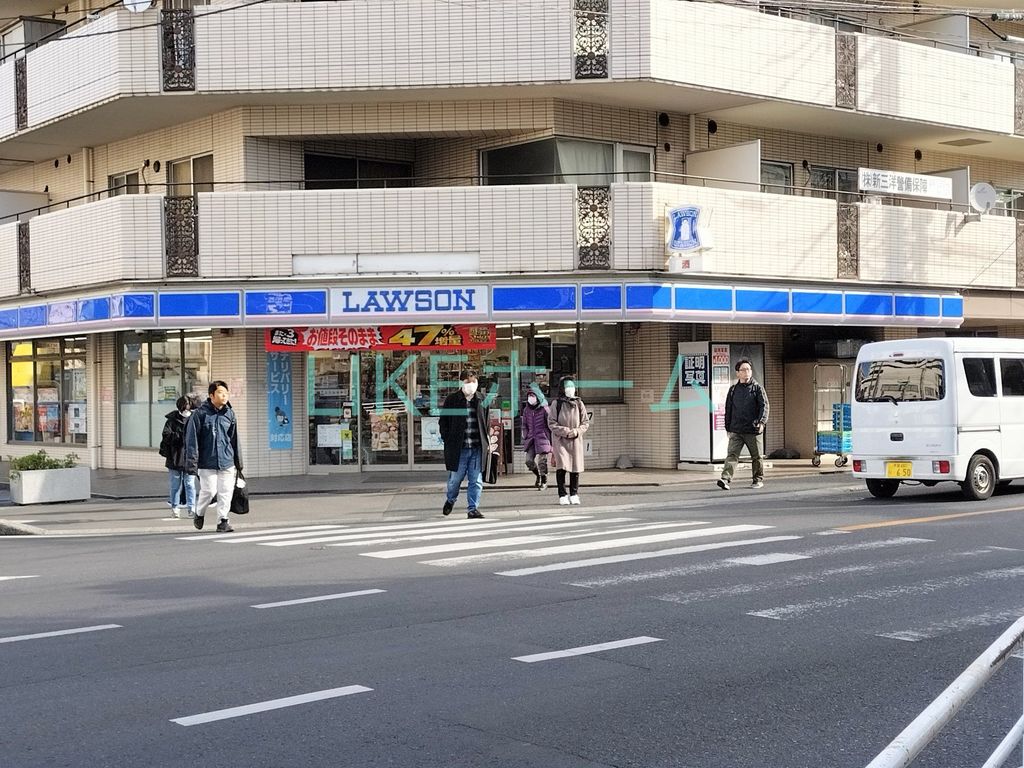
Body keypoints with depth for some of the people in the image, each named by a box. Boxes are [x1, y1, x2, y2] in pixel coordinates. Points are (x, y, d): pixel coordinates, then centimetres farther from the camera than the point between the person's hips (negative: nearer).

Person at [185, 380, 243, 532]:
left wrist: (238, 461, 15)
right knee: (209, 491, -3)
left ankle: (223, 520, 11)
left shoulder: (230, 414, 8)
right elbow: (192, 439, -7)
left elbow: (234, 439, 14)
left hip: (227, 462, 4)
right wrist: (192, 462, -12)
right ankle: (199, 514, 24)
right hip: (207, 463, -4)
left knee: (226, 492, 0)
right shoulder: (200, 413, -6)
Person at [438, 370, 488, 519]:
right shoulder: (452, 400, 1)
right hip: (458, 448, -2)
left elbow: (486, 422, 15)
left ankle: (473, 508, 8)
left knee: (476, 480, 0)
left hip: (477, 448, 2)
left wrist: (485, 442, 6)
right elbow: (443, 422, 4)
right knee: (455, 478, 8)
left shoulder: (481, 401, 8)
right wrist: (448, 441, -5)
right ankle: (450, 500, 36)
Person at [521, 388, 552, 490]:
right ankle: (538, 475, 25)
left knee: (541, 461, -6)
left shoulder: (544, 409, -5)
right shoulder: (526, 410, 9)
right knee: (529, 460, -3)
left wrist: (551, 440, -3)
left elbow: (550, 425, -2)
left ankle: (544, 482, 11)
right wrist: (525, 437, 10)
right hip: (531, 439, 5)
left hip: (542, 438, -5)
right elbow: (524, 425, 19)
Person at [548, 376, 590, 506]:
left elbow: (586, 422, 9)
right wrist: (565, 431, -13)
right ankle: (562, 495, -2)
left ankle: (574, 494, 16)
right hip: (560, 439, -3)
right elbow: (551, 423, -3)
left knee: (575, 467, 3)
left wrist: (577, 431, -9)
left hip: (576, 440, 3)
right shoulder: (556, 404, 0)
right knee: (561, 466, -11)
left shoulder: (579, 404, 7)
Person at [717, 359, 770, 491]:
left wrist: (762, 422, -21)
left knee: (757, 457, 8)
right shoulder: (733, 390, 12)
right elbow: (728, 409, 17)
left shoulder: (758, 388, 2)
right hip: (736, 430, 2)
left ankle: (758, 480, 22)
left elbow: (764, 406, -6)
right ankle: (726, 479, -21)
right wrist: (728, 428, 15)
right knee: (732, 455, -11)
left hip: (753, 430, -2)